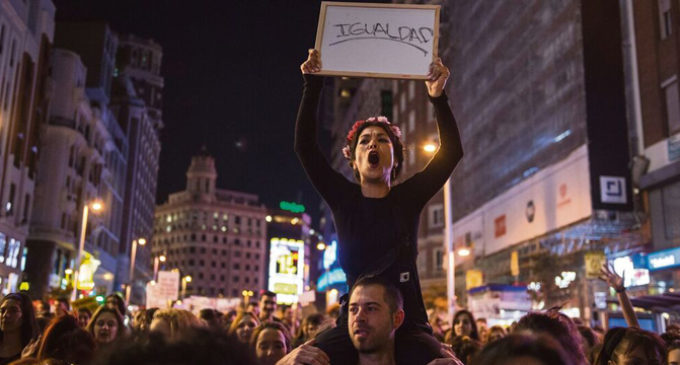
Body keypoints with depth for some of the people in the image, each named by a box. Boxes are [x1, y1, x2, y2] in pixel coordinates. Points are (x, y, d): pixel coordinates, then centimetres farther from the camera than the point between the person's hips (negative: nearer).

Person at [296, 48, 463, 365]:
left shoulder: (408, 198, 5)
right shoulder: (342, 198, 5)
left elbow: (452, 151, -2)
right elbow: (304, 145, 0)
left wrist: (438, 97, -13)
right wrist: (312, 85, -6)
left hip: (407, 324, 0)